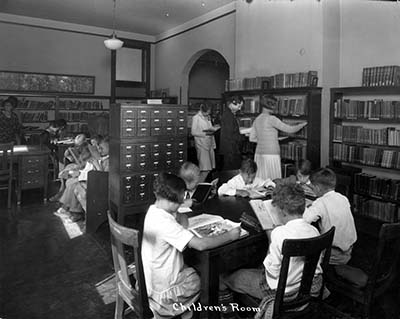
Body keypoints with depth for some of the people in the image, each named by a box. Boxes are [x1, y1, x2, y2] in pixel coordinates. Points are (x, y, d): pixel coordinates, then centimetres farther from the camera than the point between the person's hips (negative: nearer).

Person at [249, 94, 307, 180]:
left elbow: (251, 138, 13)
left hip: (259, 154, 7)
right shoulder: (271, 118, -11)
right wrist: (302, 124, 9)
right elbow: (289, 129, -8)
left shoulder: (257, 119, 9)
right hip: (271, 155, -7)